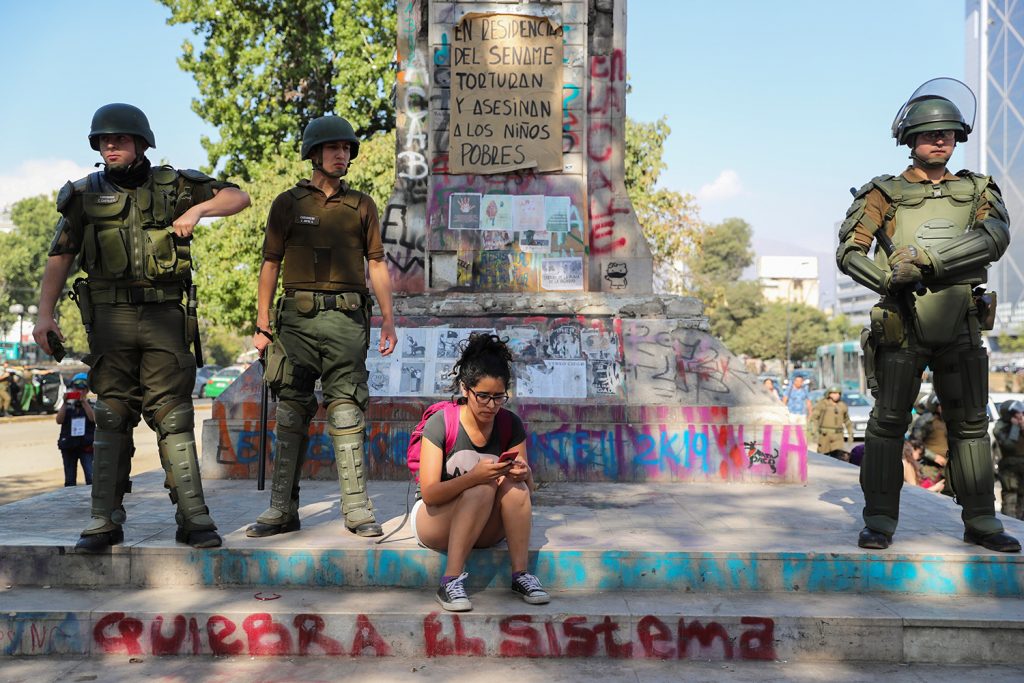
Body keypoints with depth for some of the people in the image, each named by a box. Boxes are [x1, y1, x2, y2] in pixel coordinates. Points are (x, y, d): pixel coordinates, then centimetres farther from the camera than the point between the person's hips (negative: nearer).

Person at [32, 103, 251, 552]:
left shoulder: (173, 186, 9)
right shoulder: (85, 195, 10)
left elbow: (238, 197, 12)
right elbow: (59, 257, 9)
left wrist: (197, 210, -6)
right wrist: (44, 313, -1)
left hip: (165, 316, -1)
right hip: (110, 317, 1)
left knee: (174, 416, -3)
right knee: (111, 417, 1)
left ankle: (193, 518, -2)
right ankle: (106, 520, 7)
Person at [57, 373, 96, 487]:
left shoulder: (91, 405, 6)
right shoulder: (67, 406, 11)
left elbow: (93, 418, -14)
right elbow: (59, 420, -4)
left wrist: (84, 401, -19)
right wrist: (64, 403, -12)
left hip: (86, 446, -3)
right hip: (68, 446, 3)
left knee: (91, 478, -15)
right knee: (70, 480, 9)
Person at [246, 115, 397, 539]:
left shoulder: (361, 206, 14)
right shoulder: (288, 203, 11)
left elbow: (377, 264, 13)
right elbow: (270, 264, 9)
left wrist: (388, 321, 5)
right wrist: (262, 324, 2)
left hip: (347, 317, 0)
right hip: (298, 316, 0)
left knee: (346, 410, -4)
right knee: (291, 413, 2)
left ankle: (356, 509, 1)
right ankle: (282, 509, 10)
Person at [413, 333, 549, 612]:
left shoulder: (511, 425, -6)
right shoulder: (440, 423, -17)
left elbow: (528, 488, -2)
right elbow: (429, 494, -22)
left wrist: (524, 474, -27)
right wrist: (473, 477, -39)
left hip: (485, 530, 3)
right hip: (434, 521, -3)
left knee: (513, 483, -26)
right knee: (483, 488, -32)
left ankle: (520, 574, -23)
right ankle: (451, 582, -31)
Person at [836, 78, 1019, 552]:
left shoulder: (977, 192, 9)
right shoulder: (885, 194, 2)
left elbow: (995, 238, -11)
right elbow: (848, 252, -6)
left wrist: (925, 258, -22)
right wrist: (891, 278, -23)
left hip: (961, 330, 3)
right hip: (901, 330, -3)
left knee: (970, 424, 7)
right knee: (888, 422, -1)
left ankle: (980, 521, 17)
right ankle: (880, 521, 6)